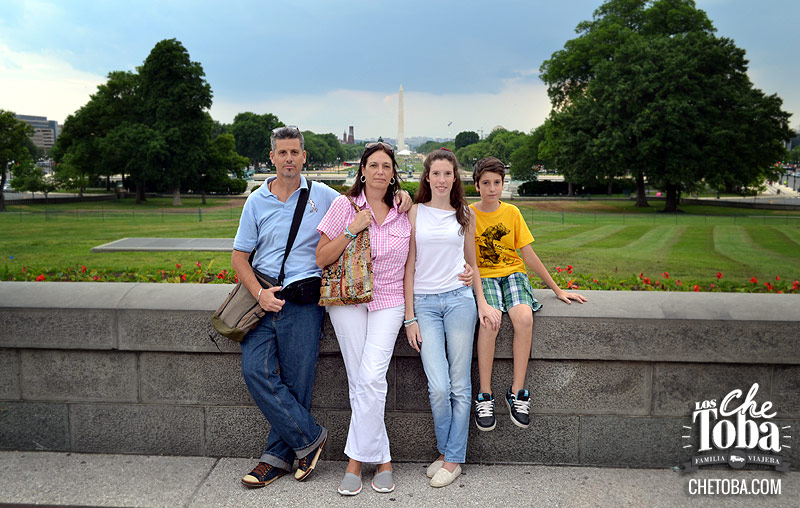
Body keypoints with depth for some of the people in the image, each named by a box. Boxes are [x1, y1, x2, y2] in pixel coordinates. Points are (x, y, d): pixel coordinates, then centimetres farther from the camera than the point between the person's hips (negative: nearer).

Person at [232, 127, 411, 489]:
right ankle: (309, 437, 1)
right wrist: (259, 293, -6)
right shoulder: (257, 201, 11)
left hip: (304, 299, -2)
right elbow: (239, 256, 11)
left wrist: (401, 199, -4)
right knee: (255, 370, -13)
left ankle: (278, 457, 13)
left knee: (295, 381, -3)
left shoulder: (323, 196, 7)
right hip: (264, 297, 2)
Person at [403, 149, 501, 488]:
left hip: (459, 298, 1)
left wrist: (482, 302, 5)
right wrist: (409, 317, -1)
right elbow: (409, 266, 4)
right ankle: (446, 451, 14)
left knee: (460, 385, 2)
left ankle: (453, 459, 15)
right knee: (439, 387, -9)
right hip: (425, 302, -1)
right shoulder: (415, 212, 5)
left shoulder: (465, 215, 11)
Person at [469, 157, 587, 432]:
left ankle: (517, 392, -19)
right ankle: (485, 396, -22)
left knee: (524, 317, -30)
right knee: (490, 319, -33)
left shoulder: (511, 212, 6)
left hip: (513, 272, 2)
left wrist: (557, 289, 9)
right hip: (482, 275, -2)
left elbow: (529, 255, 9)